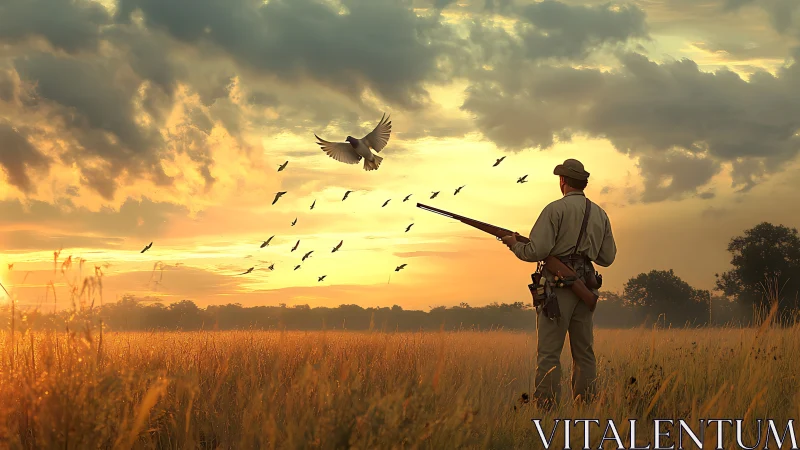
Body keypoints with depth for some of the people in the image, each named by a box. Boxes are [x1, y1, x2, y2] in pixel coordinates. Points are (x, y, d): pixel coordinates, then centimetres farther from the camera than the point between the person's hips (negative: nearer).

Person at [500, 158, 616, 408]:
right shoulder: (600, 214, 13)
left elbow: (536, 251, -13)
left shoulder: (556, 209, -7)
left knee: (548, 352, -7)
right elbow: (608, 257, 16)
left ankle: (546, 408, -12)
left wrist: (514, 244, 5)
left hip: (558, 286, -6)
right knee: (584, 352, 10)